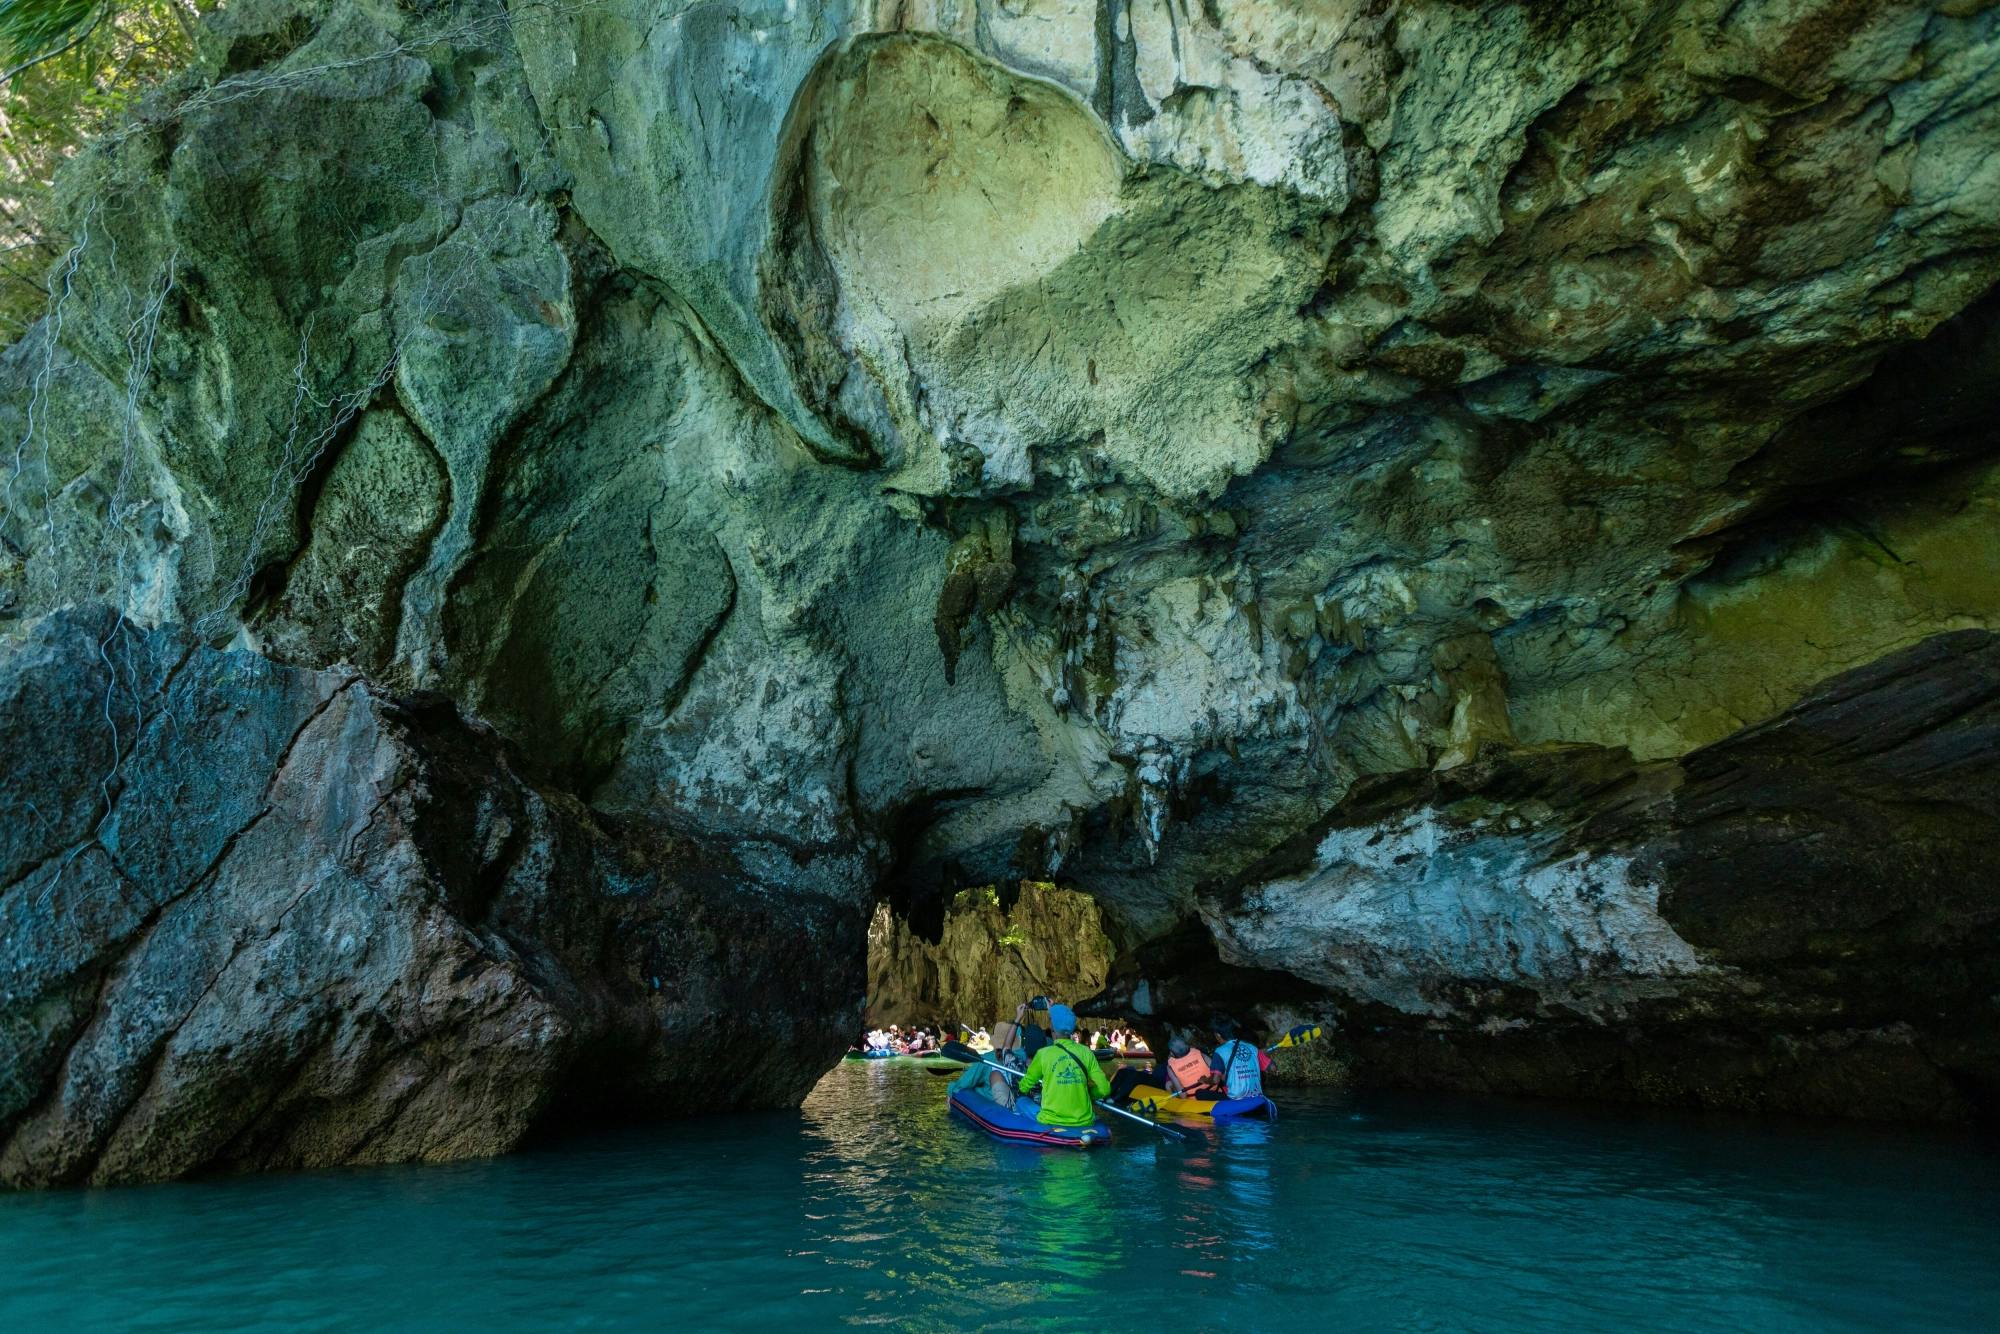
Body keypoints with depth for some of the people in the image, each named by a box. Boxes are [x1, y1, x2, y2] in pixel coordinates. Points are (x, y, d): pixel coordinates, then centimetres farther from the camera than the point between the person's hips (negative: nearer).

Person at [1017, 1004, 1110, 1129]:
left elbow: (1024, 1088, 8)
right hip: (1083, 1123, 3)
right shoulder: (1086, 1052, 0)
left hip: (1051, 1123, -3)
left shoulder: (1043, 1054, -6)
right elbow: (1104, 1090, 0)